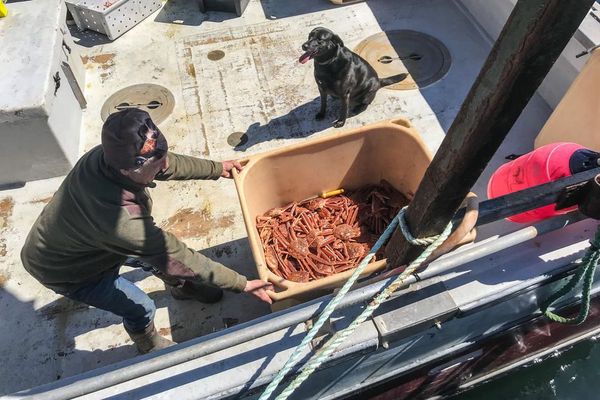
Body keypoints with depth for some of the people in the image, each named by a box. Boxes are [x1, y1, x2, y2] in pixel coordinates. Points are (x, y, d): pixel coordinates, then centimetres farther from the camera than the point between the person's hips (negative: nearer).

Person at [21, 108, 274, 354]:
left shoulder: (110, 155, -25)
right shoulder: (120, 219, -46)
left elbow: (170, 163, -8)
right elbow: (177, 256, -37)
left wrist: (216, 169, 5)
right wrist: (242, 284, -29)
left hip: (84, 238, 7)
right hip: (65, 270, -6)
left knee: (155, 255, 16)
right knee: (140, 308, 5)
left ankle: (181, 288, 48)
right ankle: (149, 346, 39)